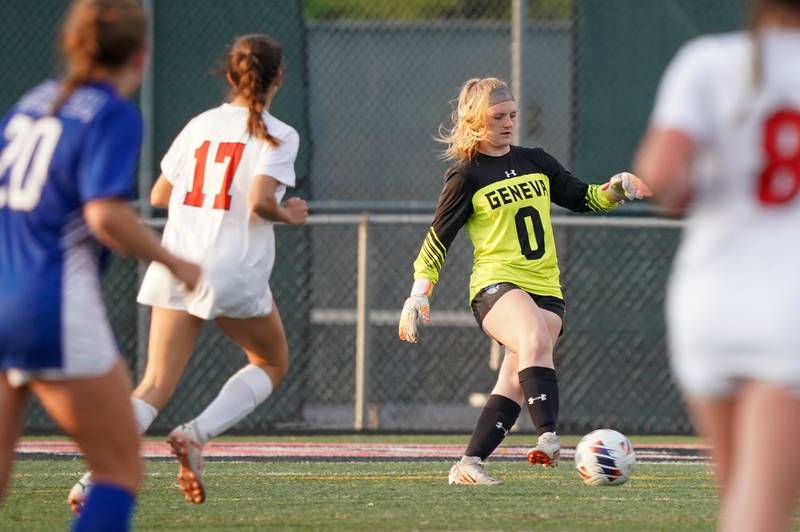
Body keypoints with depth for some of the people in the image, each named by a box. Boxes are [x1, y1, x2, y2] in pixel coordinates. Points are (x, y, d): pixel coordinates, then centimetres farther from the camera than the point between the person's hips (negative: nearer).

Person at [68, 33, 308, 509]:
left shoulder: (200, 125, 11)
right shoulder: (278, 136, -4)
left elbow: (159, 195, 16)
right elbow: (259, 202, -17)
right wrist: (289, 215, 3)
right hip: (236, 273, -4)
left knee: (156, 385, 0)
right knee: (273, 364, 21)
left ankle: (98, 472, -21)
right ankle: (198, 435, -1)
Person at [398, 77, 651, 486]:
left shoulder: (535, 161, 15)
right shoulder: (465, 178, 1)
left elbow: (582, 198, 22)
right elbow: (438, 239, 4)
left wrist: (616, 189, 3)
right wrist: (419, 293, -2)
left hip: (546, 289, 6)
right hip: (496, 284, -6)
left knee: (515, 382, -6)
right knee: (534, 340, -34)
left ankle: (469, 464, 3)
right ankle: (549, 438, -46)